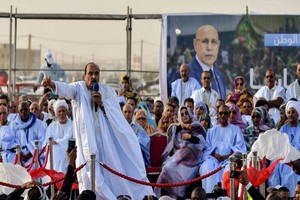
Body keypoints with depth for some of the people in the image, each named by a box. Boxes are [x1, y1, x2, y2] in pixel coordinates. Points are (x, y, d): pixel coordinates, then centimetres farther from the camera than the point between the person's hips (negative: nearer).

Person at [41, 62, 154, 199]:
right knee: (91, 176, -8)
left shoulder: (108, 91, 10)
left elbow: (117, 116, 2)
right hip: (88, 141, -2)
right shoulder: (79, 88, 3)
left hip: (108, 140, 2)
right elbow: (66, 89, -19)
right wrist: (52, 84, -41)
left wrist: (102, 104, -13)